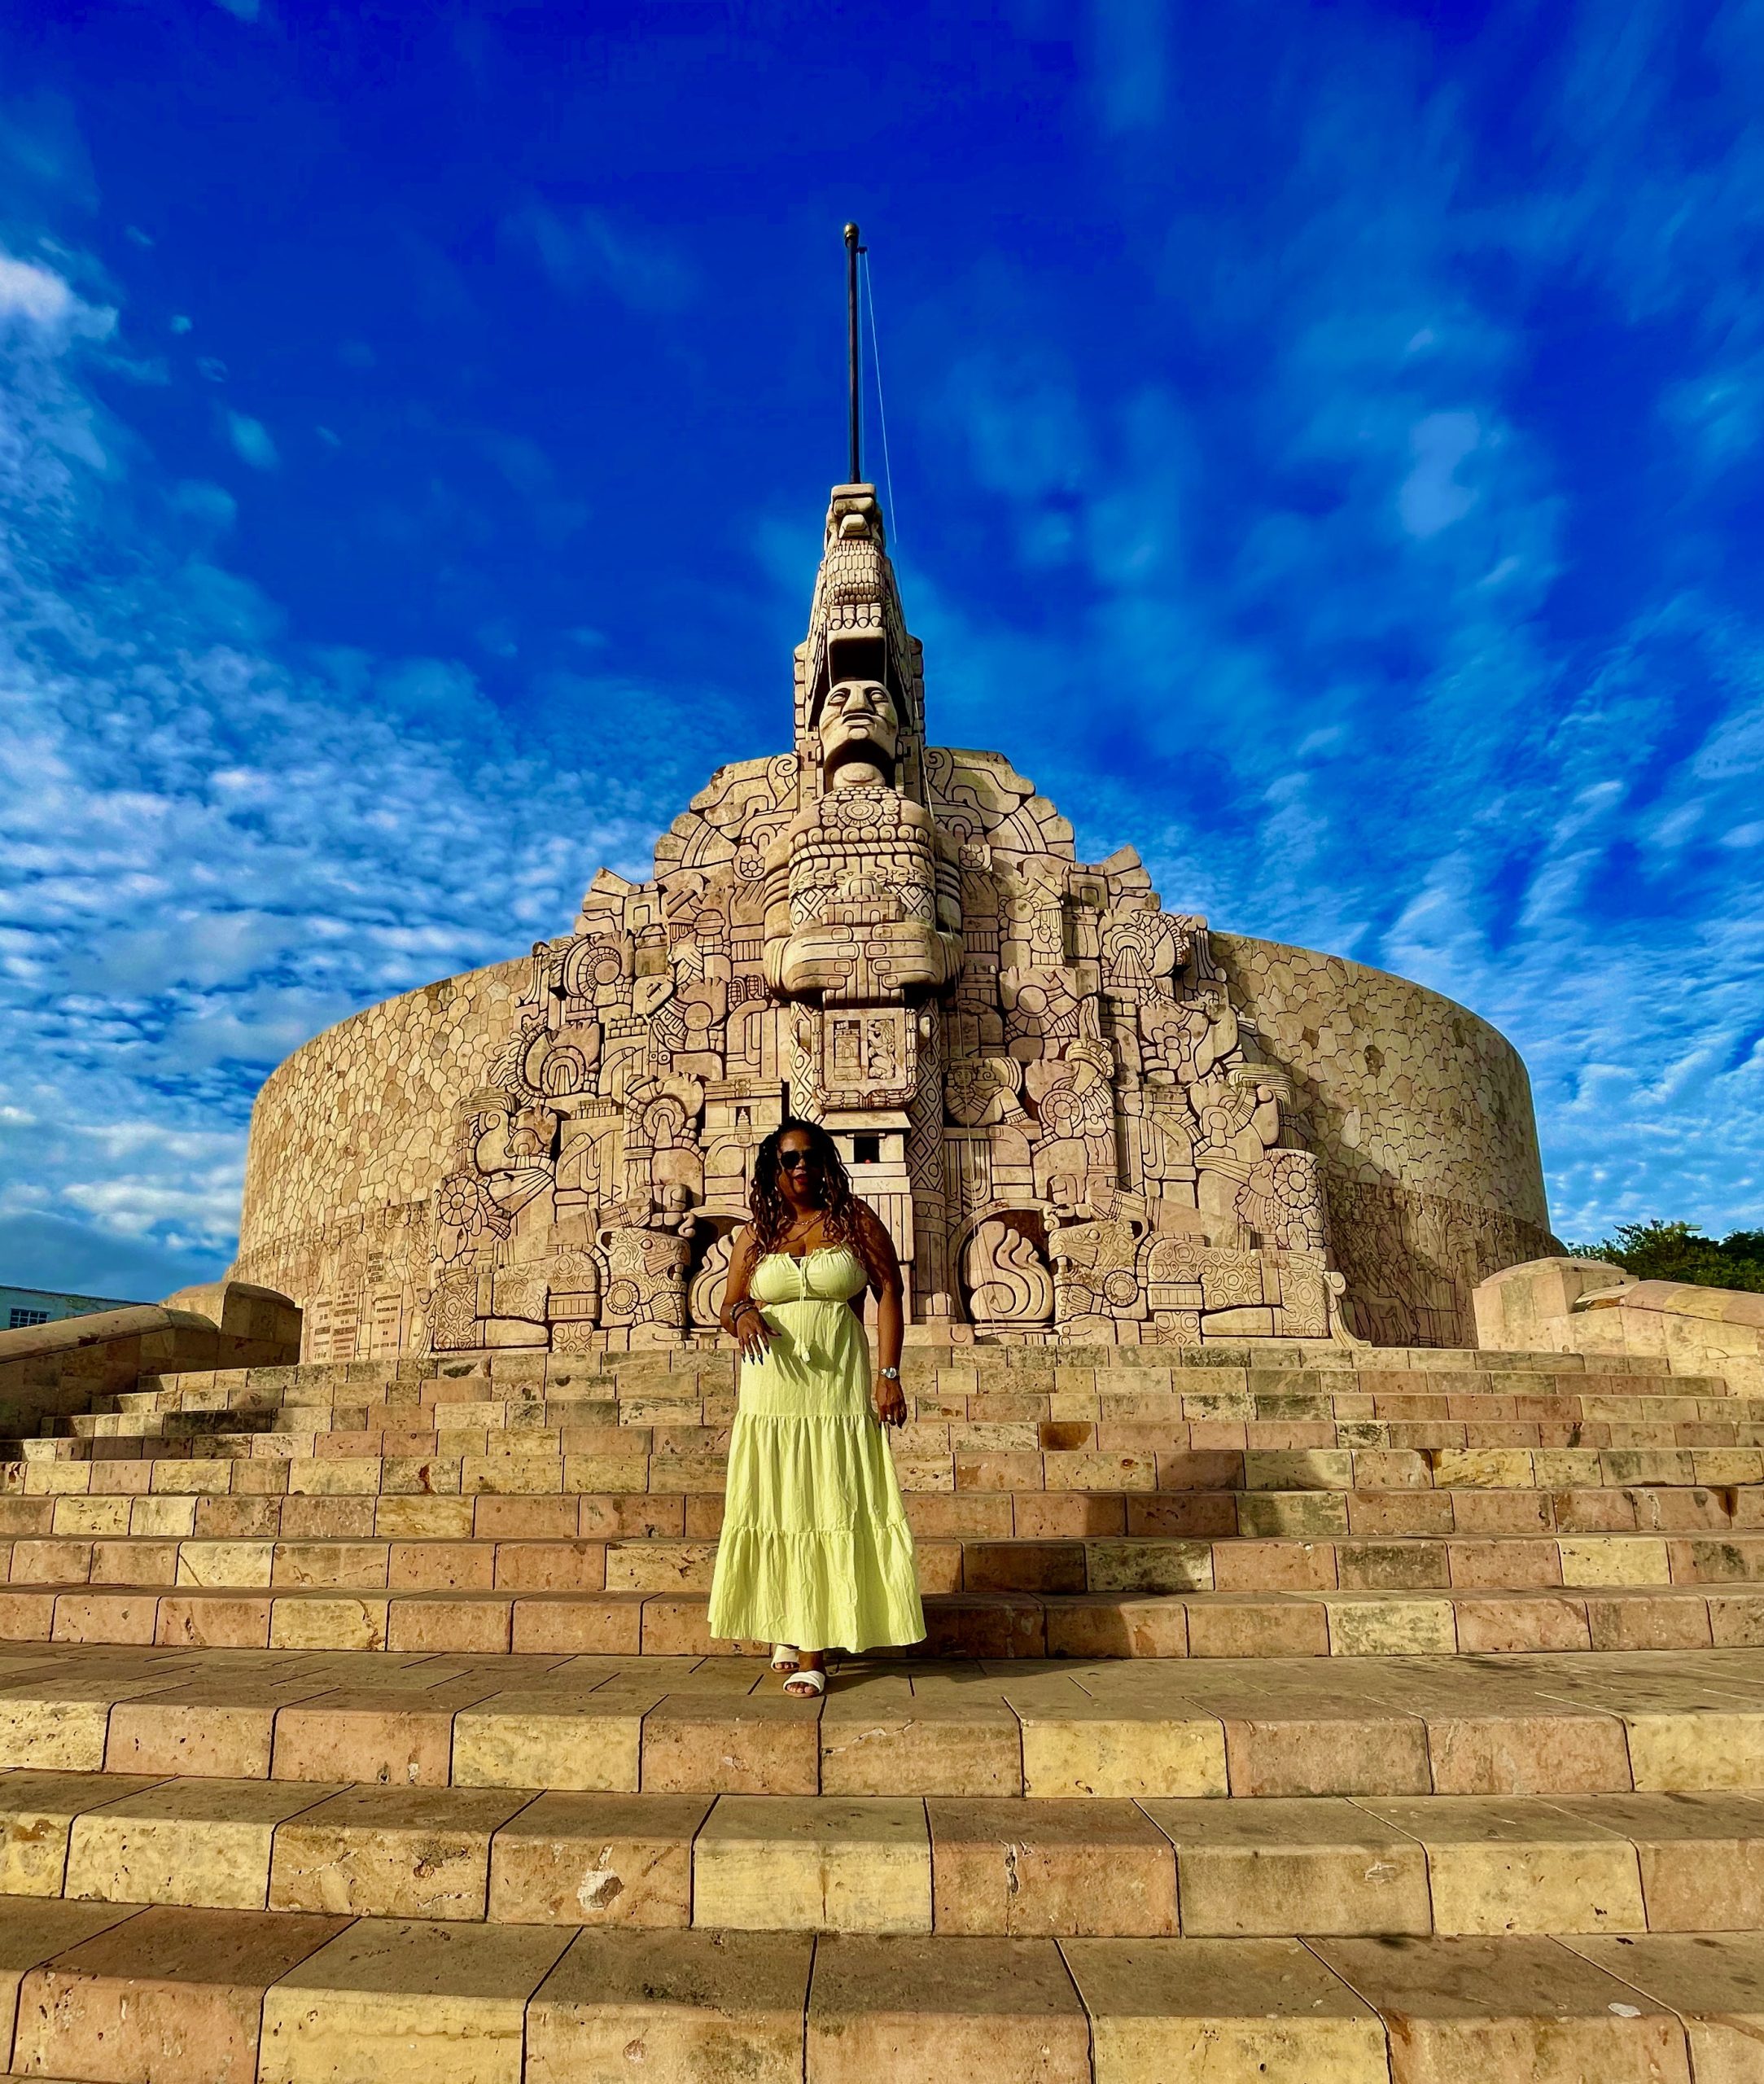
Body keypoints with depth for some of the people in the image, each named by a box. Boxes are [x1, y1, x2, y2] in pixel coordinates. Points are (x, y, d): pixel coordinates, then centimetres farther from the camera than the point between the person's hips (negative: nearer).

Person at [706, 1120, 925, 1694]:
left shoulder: (855, 1218, 4)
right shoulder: (754, 1234, 10)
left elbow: (889, 1292, 0)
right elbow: (727, 1310, 13)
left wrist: (890, 1375, -8)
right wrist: (742, 1314, -12)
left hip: (838, 1386, -2)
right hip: (771, 1387, 2)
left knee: (831, 1507, -4)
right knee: (777, 1508, 4)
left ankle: (814, 1651, 1)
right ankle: (784, 1631, 21)